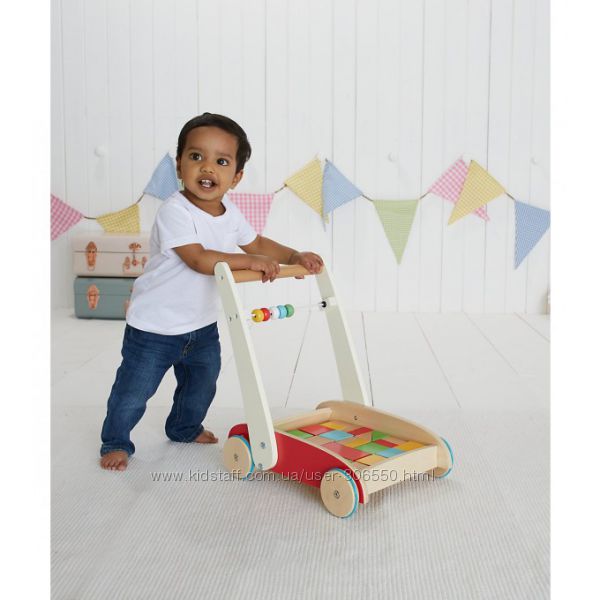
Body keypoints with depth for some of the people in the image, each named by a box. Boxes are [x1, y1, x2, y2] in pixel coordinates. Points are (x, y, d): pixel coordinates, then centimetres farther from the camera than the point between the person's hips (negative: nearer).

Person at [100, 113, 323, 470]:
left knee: (201, 386, 24)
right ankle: (116, 442, 27)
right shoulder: (174, 212, -26)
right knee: (134, 392, 4)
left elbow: (257, 243, 10)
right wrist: (251, 261, -33)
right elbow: (200, 259, -34)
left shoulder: (230, 214, -3)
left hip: (202, 325, 7)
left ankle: (184, 428, 48)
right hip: (155, 328, -7)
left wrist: (295, 256, -4)